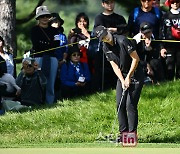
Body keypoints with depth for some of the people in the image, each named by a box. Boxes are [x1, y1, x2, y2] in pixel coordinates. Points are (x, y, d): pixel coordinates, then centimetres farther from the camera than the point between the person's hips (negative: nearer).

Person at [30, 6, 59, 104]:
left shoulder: (54, 30, 17)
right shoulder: (34, 30, 8)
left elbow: (57, 44, 4)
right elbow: (36, 44, -6)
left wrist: (44, 44, -9)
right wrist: (50, 43, -6)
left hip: (52, 58, 3)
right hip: (39, 58, -3)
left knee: (51, 83, 0)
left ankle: (50, 103, 3)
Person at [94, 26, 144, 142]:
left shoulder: (122, 41, -20)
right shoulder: (105, 48, 0)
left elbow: (136, 58, -16)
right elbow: (115, 65, 2)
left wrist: (128, 77, -14)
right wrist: (122, 81, -11)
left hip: (135, 75, -6)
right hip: (122, 76, 7)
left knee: (130, 105, -12)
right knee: (120, 105, 2)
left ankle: (132, 133, -9)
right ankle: (123, 132, 10)